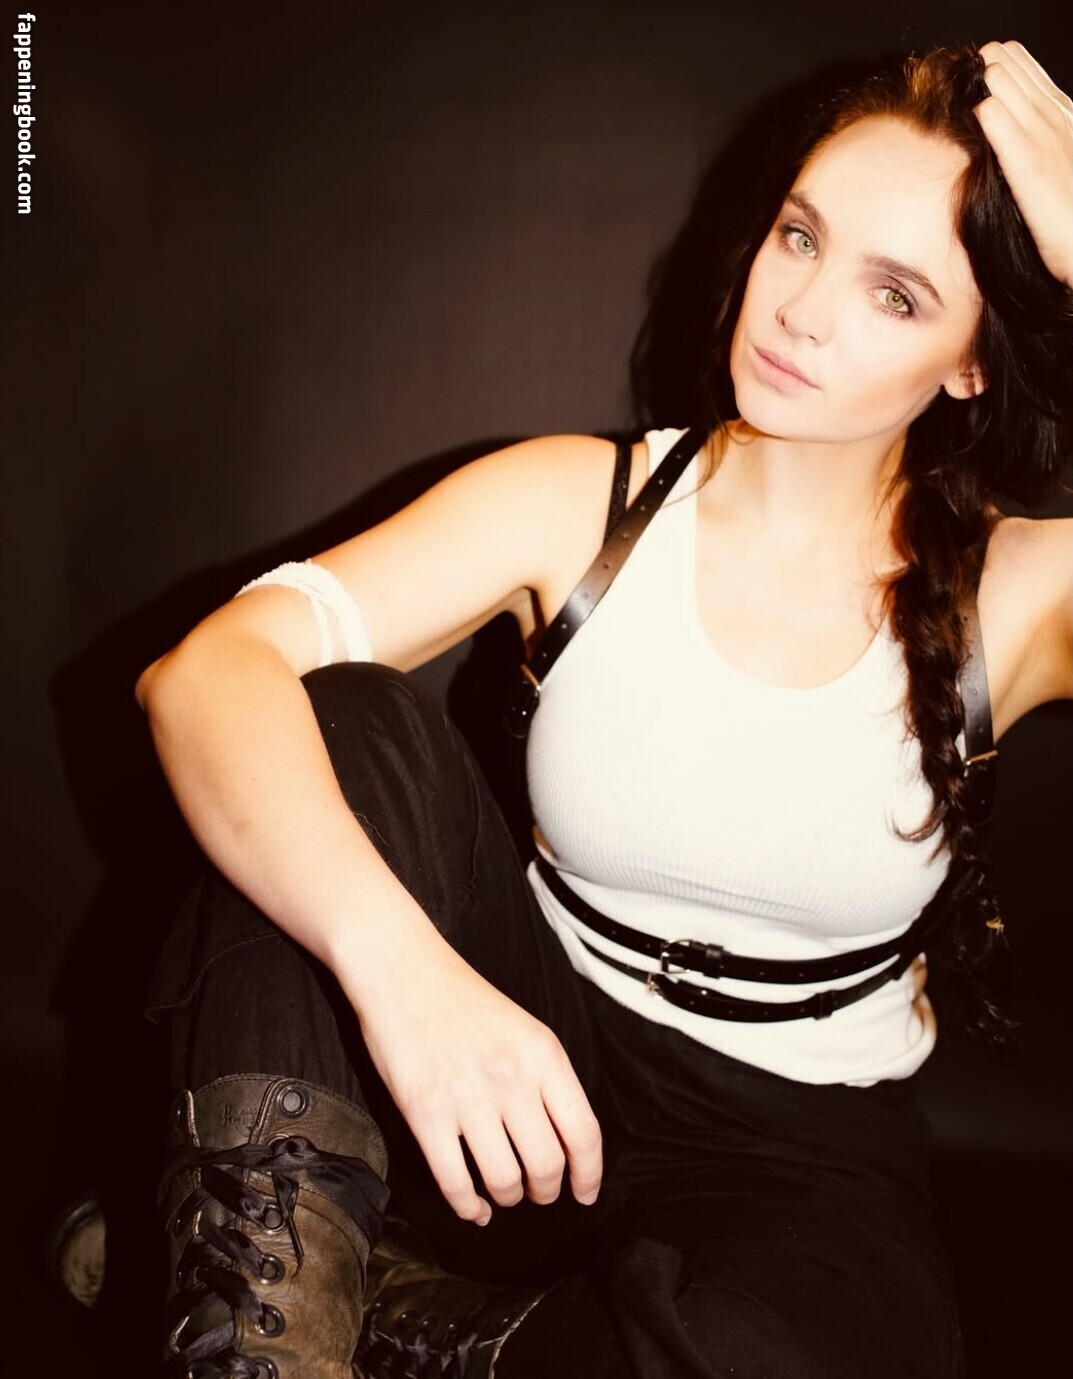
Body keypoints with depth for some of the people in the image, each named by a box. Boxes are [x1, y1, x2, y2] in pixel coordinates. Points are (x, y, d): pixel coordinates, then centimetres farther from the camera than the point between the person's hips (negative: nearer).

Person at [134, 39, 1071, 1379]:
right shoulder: (585, 501, -7)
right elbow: (203, 671, -19)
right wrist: (393, 956, -36)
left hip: (800, 1150, 0)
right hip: (529, 1075, 0)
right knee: (339, 716, -22)